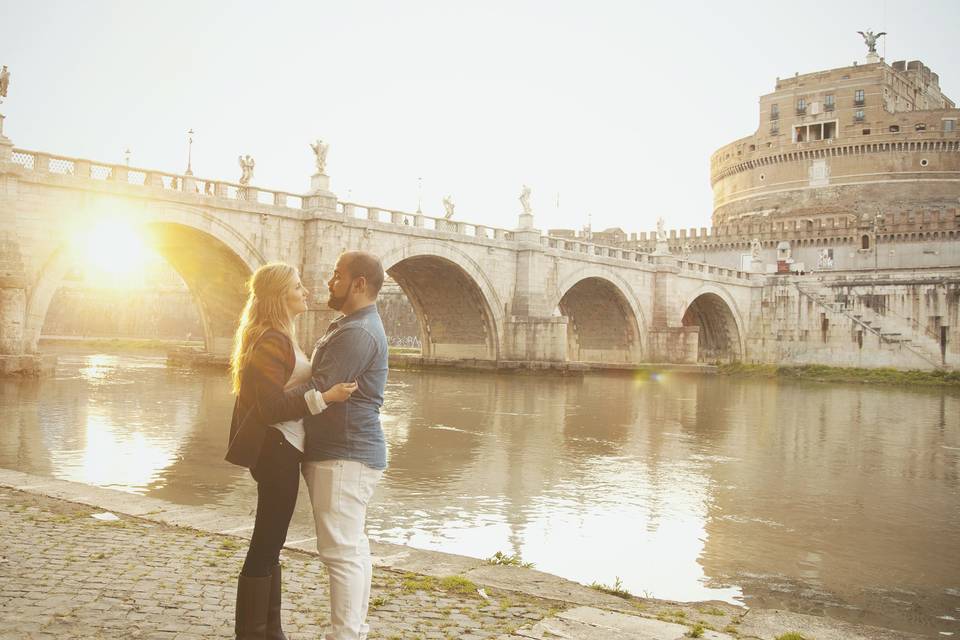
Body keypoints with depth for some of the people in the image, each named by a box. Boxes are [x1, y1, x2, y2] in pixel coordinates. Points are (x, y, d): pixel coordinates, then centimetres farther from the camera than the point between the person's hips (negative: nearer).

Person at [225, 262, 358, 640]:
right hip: (276, 448, -11)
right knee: (266, 544, -2)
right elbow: (271, 407, -22)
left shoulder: (277, 337, 15)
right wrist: (325, 397, -29)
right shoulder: (271, 341, -17)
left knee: (269, 543, 16)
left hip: (279, 448, 11)